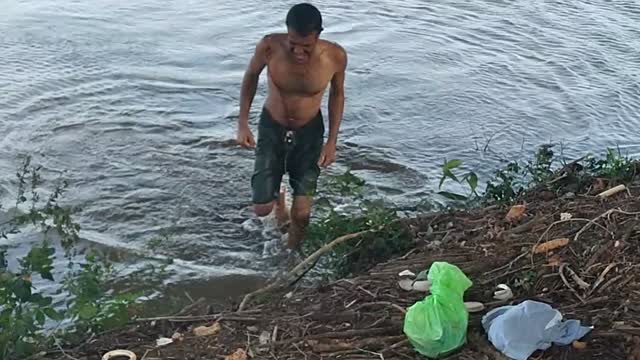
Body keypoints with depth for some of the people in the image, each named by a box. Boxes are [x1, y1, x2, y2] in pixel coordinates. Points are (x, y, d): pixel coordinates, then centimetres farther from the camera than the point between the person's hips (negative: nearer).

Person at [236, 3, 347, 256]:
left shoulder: (335, 56, -24)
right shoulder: (269, 47, -26)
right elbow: (251, 76, -4)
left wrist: (332, 141, -5)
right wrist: (243, 124, -5)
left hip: (309, 132, 0)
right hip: (271, 128, 0)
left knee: (301, 213, 0)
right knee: (262, 208, -1)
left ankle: (292, 252, 32)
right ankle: (278, 197, 38)